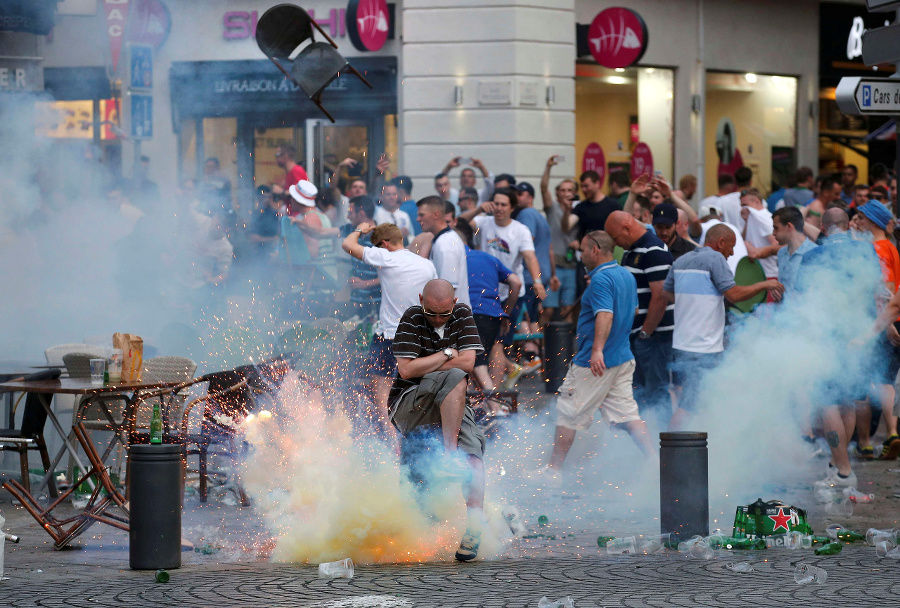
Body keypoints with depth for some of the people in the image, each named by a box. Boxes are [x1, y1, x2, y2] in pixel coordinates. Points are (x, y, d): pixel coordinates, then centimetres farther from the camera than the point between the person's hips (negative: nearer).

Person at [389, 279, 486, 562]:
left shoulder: (462, 315, 6)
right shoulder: (412, 319, -5)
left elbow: (468, 362, -4)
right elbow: (407, 370, -14)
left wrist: (425, 368, -6)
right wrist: (447, 354, -7)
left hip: (453, 409, 4)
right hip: (408, 404, -4)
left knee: (473, 453, -23)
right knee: (454, 378, -32)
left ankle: (474, 528, -32)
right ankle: (450, 456, -36)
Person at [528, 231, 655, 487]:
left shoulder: (601, 279, -17)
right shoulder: (628, 276, 12)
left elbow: (605, 315, -30)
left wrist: (597, 350, -41)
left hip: (594, 363, -9)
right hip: (623, 358, 9)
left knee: (567, 415, 1)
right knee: (627, 415, 7)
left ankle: (552, 471, 6)